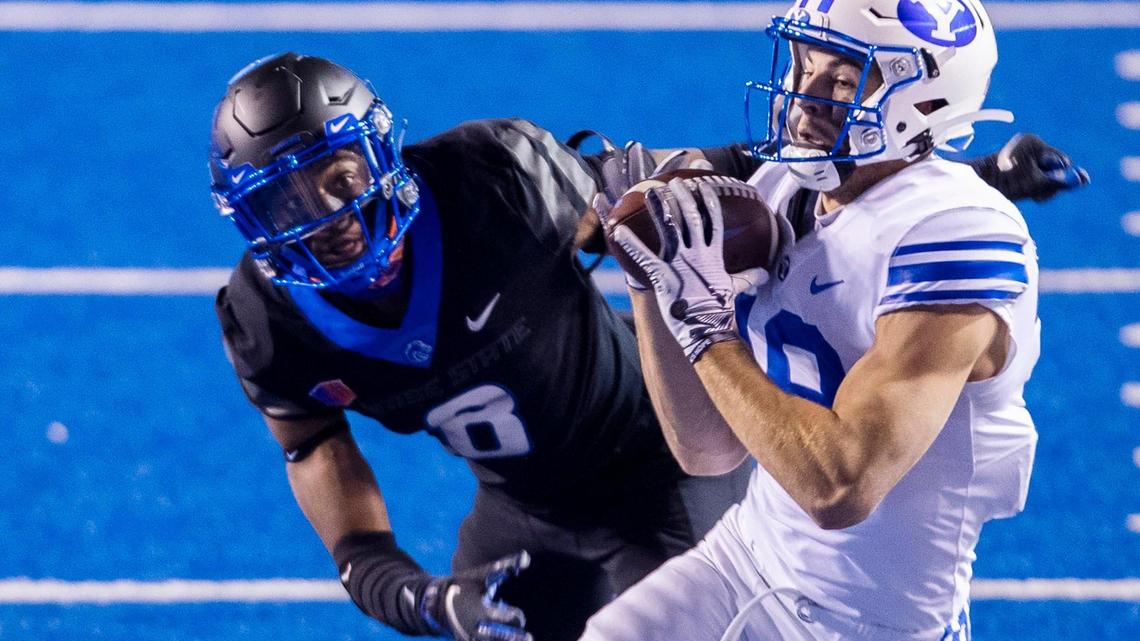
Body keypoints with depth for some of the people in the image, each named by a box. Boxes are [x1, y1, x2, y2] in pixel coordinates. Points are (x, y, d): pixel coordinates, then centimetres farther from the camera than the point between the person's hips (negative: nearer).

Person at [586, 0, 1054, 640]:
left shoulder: (956, 237, -24)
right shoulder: (780, 196, 1)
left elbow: (839, 487, -31)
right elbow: (710, 449, 5)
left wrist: (707, 325, -25)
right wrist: (650, 278, -4)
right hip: (747, 556, 7)